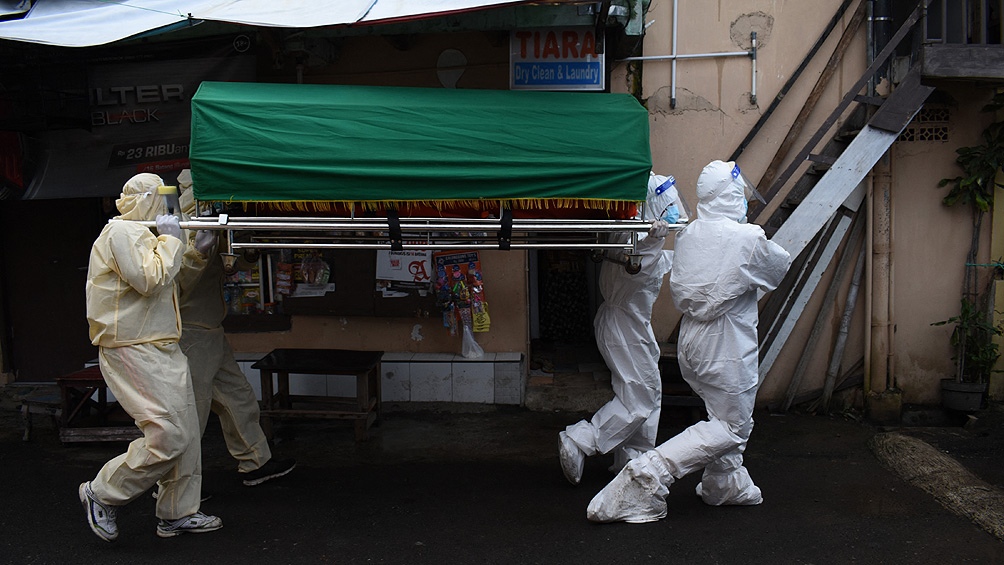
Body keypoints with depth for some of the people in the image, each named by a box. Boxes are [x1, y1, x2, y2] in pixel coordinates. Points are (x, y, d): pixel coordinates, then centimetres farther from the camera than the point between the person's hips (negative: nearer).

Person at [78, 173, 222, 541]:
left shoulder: (140, 233, 23)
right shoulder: (122, 232, -11)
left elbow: (181, 275, 30)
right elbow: (151, 279, -23)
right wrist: (170, 239, -11)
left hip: (160, 349, 11)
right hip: (134, 351, -11)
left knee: (186, 434, 10)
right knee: (167, 436, -14)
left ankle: (178, 513, 19)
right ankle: (102, 494, 6)